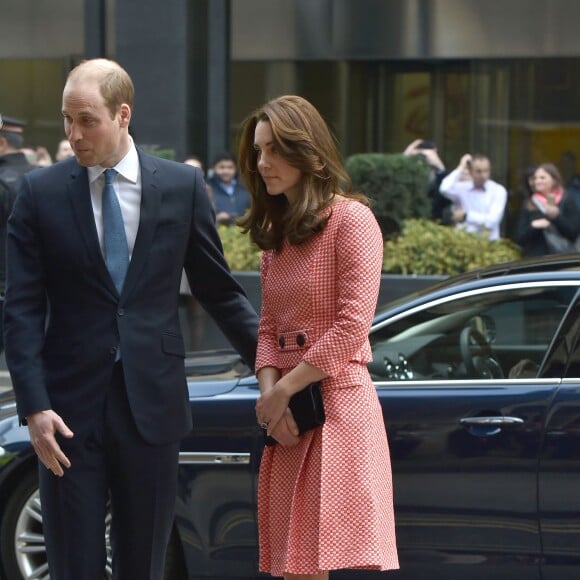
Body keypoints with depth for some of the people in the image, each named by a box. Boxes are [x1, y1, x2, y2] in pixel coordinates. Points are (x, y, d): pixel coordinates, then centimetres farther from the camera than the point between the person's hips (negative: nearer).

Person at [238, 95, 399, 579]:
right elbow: (269, 329, 14)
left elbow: (353, 326, -14)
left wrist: (285, 389, -11)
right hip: (289, 418, 8)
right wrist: (269, 390, -5)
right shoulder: (277, 232, 18)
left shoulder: (351, 220, -6)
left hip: (339, 404, -8)